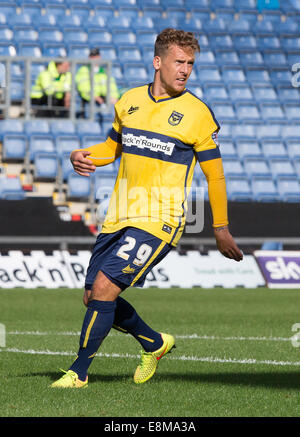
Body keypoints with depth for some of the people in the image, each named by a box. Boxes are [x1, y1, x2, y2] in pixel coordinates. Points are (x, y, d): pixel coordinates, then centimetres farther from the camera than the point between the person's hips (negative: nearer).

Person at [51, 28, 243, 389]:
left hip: (159, 221, -6)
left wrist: (221, 229, 4)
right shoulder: (129, 101, 8)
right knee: (93, 297, 7)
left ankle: (79, 372, -2)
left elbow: (214, 173, 2)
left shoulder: (197, 114, -5)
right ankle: (155, 344, 30)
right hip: (119, 217, 6)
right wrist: (83, 157, 1)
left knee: (104, 288, -17)